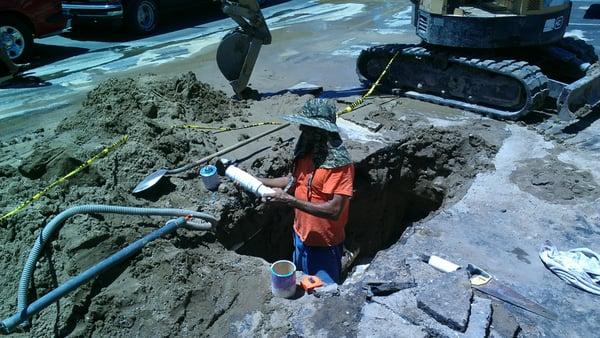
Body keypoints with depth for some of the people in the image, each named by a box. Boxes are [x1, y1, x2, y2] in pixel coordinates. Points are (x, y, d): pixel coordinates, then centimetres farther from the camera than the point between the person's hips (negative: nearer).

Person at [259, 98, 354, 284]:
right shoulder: (306, 152, -3)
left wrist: (289, 200, -33)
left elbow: (334, 210, -31)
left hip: (324, 245, -7)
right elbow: (295, 179, 11)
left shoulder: (339, 164, -28)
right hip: (300, 236, 8)